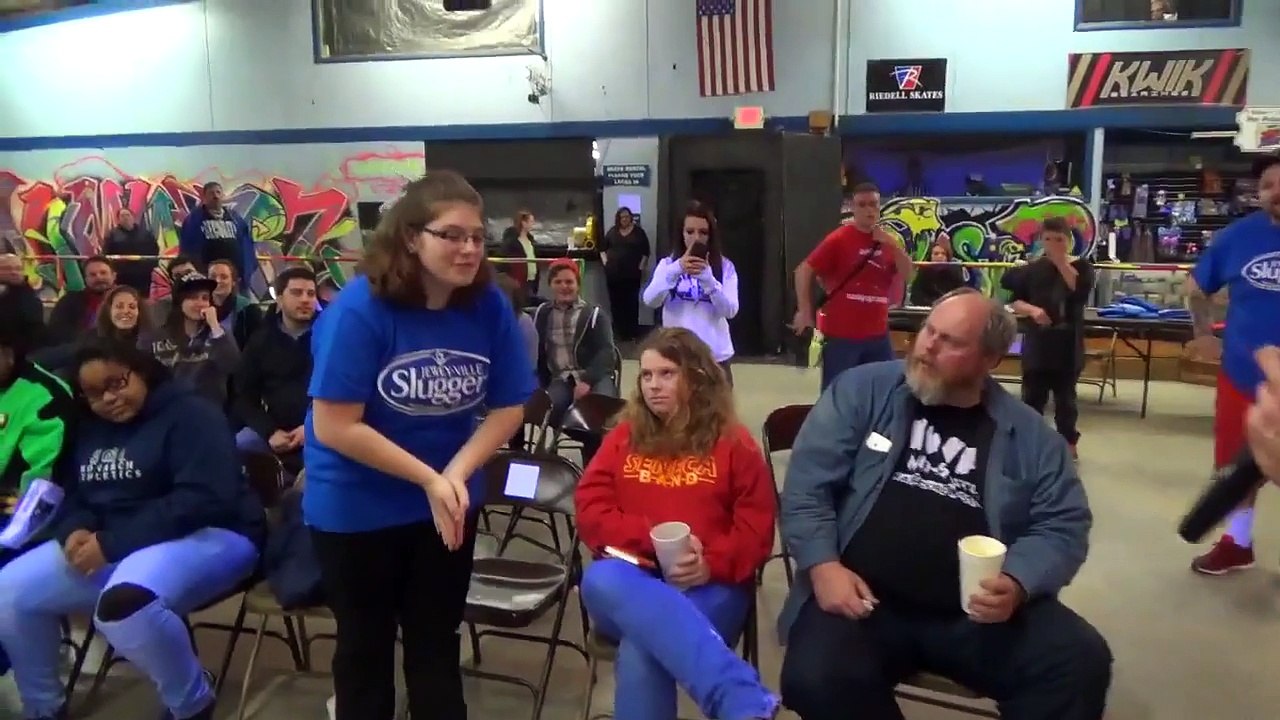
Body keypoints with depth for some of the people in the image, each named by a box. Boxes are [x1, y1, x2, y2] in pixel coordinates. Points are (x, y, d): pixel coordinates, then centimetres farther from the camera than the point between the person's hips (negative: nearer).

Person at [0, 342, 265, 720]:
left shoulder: (190, 415, -11)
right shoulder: (90, 429, 15)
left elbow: (205, 499, -22)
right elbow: (73, 496, 17)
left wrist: (111, 542, -23)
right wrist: (76, 531, -9)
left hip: (205, 536, -8)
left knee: (124, 604, -36)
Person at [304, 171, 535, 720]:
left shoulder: (489, 306, -11)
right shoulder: (359, 308, -22)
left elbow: (509, 407, -5)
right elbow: (333, 426, -22)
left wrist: (456, 474, -20)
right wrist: (429, 479, -21)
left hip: (449, 500, 3)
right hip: (355, 508, -3)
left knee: (437, 644, 17)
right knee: (365, 646, 16)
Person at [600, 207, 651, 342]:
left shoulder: (639, 232, 4)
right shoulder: (612, 231, 9)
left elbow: (646, 251, 4)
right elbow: (602, 247, 16)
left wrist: (641, 266, -3)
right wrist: (605, 261, 4)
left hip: (632, 274, -2)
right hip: (614, 273, 2)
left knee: (632, 302, -1)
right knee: (616, 302, 5)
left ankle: (632, 331, 6)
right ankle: (619, 330, 14)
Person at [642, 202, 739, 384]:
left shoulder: (725, 267, 2)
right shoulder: (668, 264, 2)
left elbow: (730, 311, -9)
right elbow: (650, 300, -12)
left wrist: (708, 279, -24)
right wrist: (676, 270, -27)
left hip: (716, 355, 1)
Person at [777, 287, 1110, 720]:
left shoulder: (1029, 436, 9)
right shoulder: (862, 390, 3)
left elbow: (1063, 525, 8)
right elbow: (807, 484, 0)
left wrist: (1018, 583, -12)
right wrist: (824, 565, -13)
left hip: (976, 612, 2)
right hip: (866, 601, -1)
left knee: (1082, 661, -21)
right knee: (816, 680, -29)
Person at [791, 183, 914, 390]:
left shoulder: (887, 242, 10)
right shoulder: (839, 239, -7)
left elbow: (907, 275, 3)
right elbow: (804, 270, -9)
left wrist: (891, 244, -10)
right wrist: (804, 311, -12)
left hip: (878, 335, 6)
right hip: (840, 334, -5)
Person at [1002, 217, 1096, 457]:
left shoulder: (1081, 266, -1)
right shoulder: (1033, 268, 2)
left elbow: (1081, 290, -21)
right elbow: (1015, 302, 3)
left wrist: (1062, 263, -19)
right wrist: (1032, 310, -17)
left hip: (1067, 345, -1)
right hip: (1036, 344, 1)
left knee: (1065, 397, 11)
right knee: (1032, 397, 5)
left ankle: (1068, 442, 25)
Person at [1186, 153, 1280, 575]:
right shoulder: (1238, 236, -2)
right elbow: (1196, 288, 14)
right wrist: (1204, 335, 12)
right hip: (1243, 376, 3)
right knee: (1238, 466, 16)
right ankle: (1237, 544, 35)